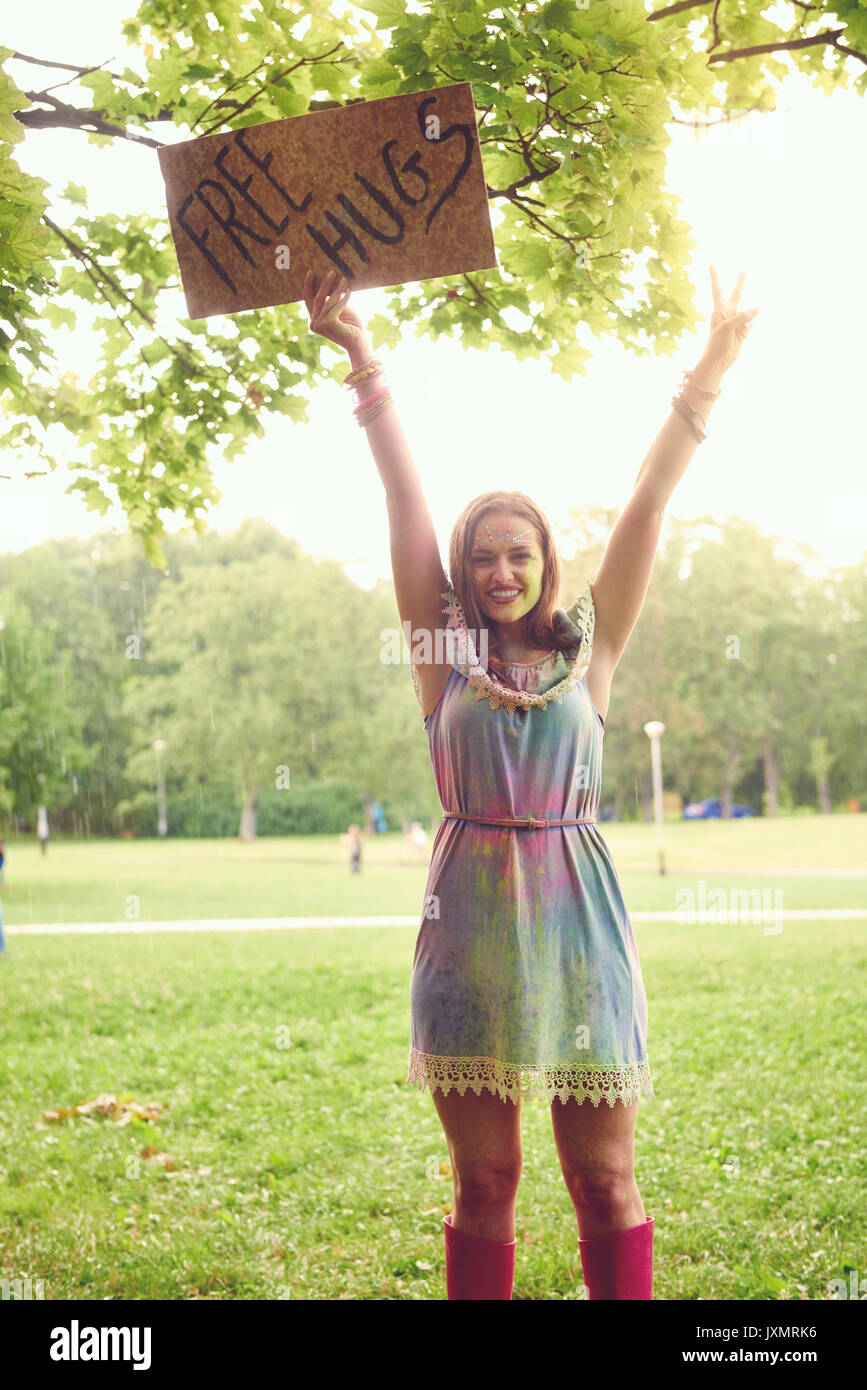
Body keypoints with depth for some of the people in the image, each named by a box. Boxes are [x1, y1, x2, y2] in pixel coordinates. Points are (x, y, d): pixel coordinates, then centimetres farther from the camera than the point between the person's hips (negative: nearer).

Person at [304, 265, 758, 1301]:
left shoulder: (588, 649, 8)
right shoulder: (444, 649, 7)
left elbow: (646, 506, 4)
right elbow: (404, 498, 3)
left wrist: (705, 379, 2)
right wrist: (363, 362, 0)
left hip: (576, 914, 0)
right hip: (471, 921, 0)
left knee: (605, 1179, 4)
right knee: (483, 1182, 8)